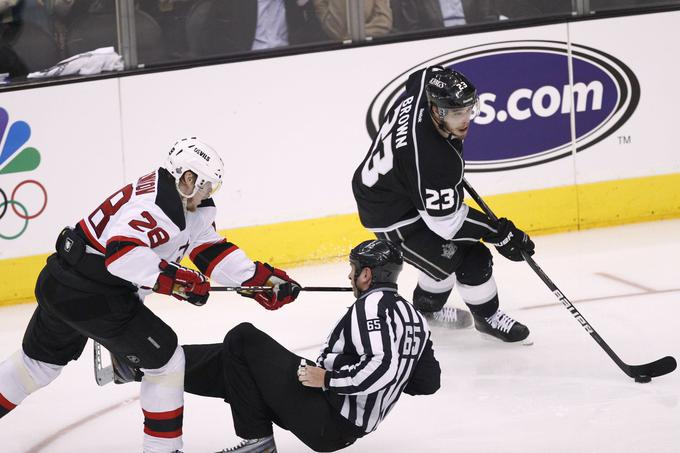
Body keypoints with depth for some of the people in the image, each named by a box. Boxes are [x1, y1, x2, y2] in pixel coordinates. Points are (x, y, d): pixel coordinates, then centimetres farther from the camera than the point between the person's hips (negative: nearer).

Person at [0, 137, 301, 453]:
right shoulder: (155, 201, -22)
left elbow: (212, 252, 10)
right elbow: (122, 254, -34)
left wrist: (264, 281, 3)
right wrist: (179, 280, -30)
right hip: (94, 295, -10)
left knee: (40, 361, 25)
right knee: (166, 360, 0)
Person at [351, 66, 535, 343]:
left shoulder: (427, 83, -18)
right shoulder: (435, 162, -40)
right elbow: (447, 221, -28)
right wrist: (499, 234, -21)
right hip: (393, 217, -9)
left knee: (441, 247, 25)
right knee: (471, 258, -3)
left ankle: (427, 309, 46)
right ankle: (487, 317, 23)